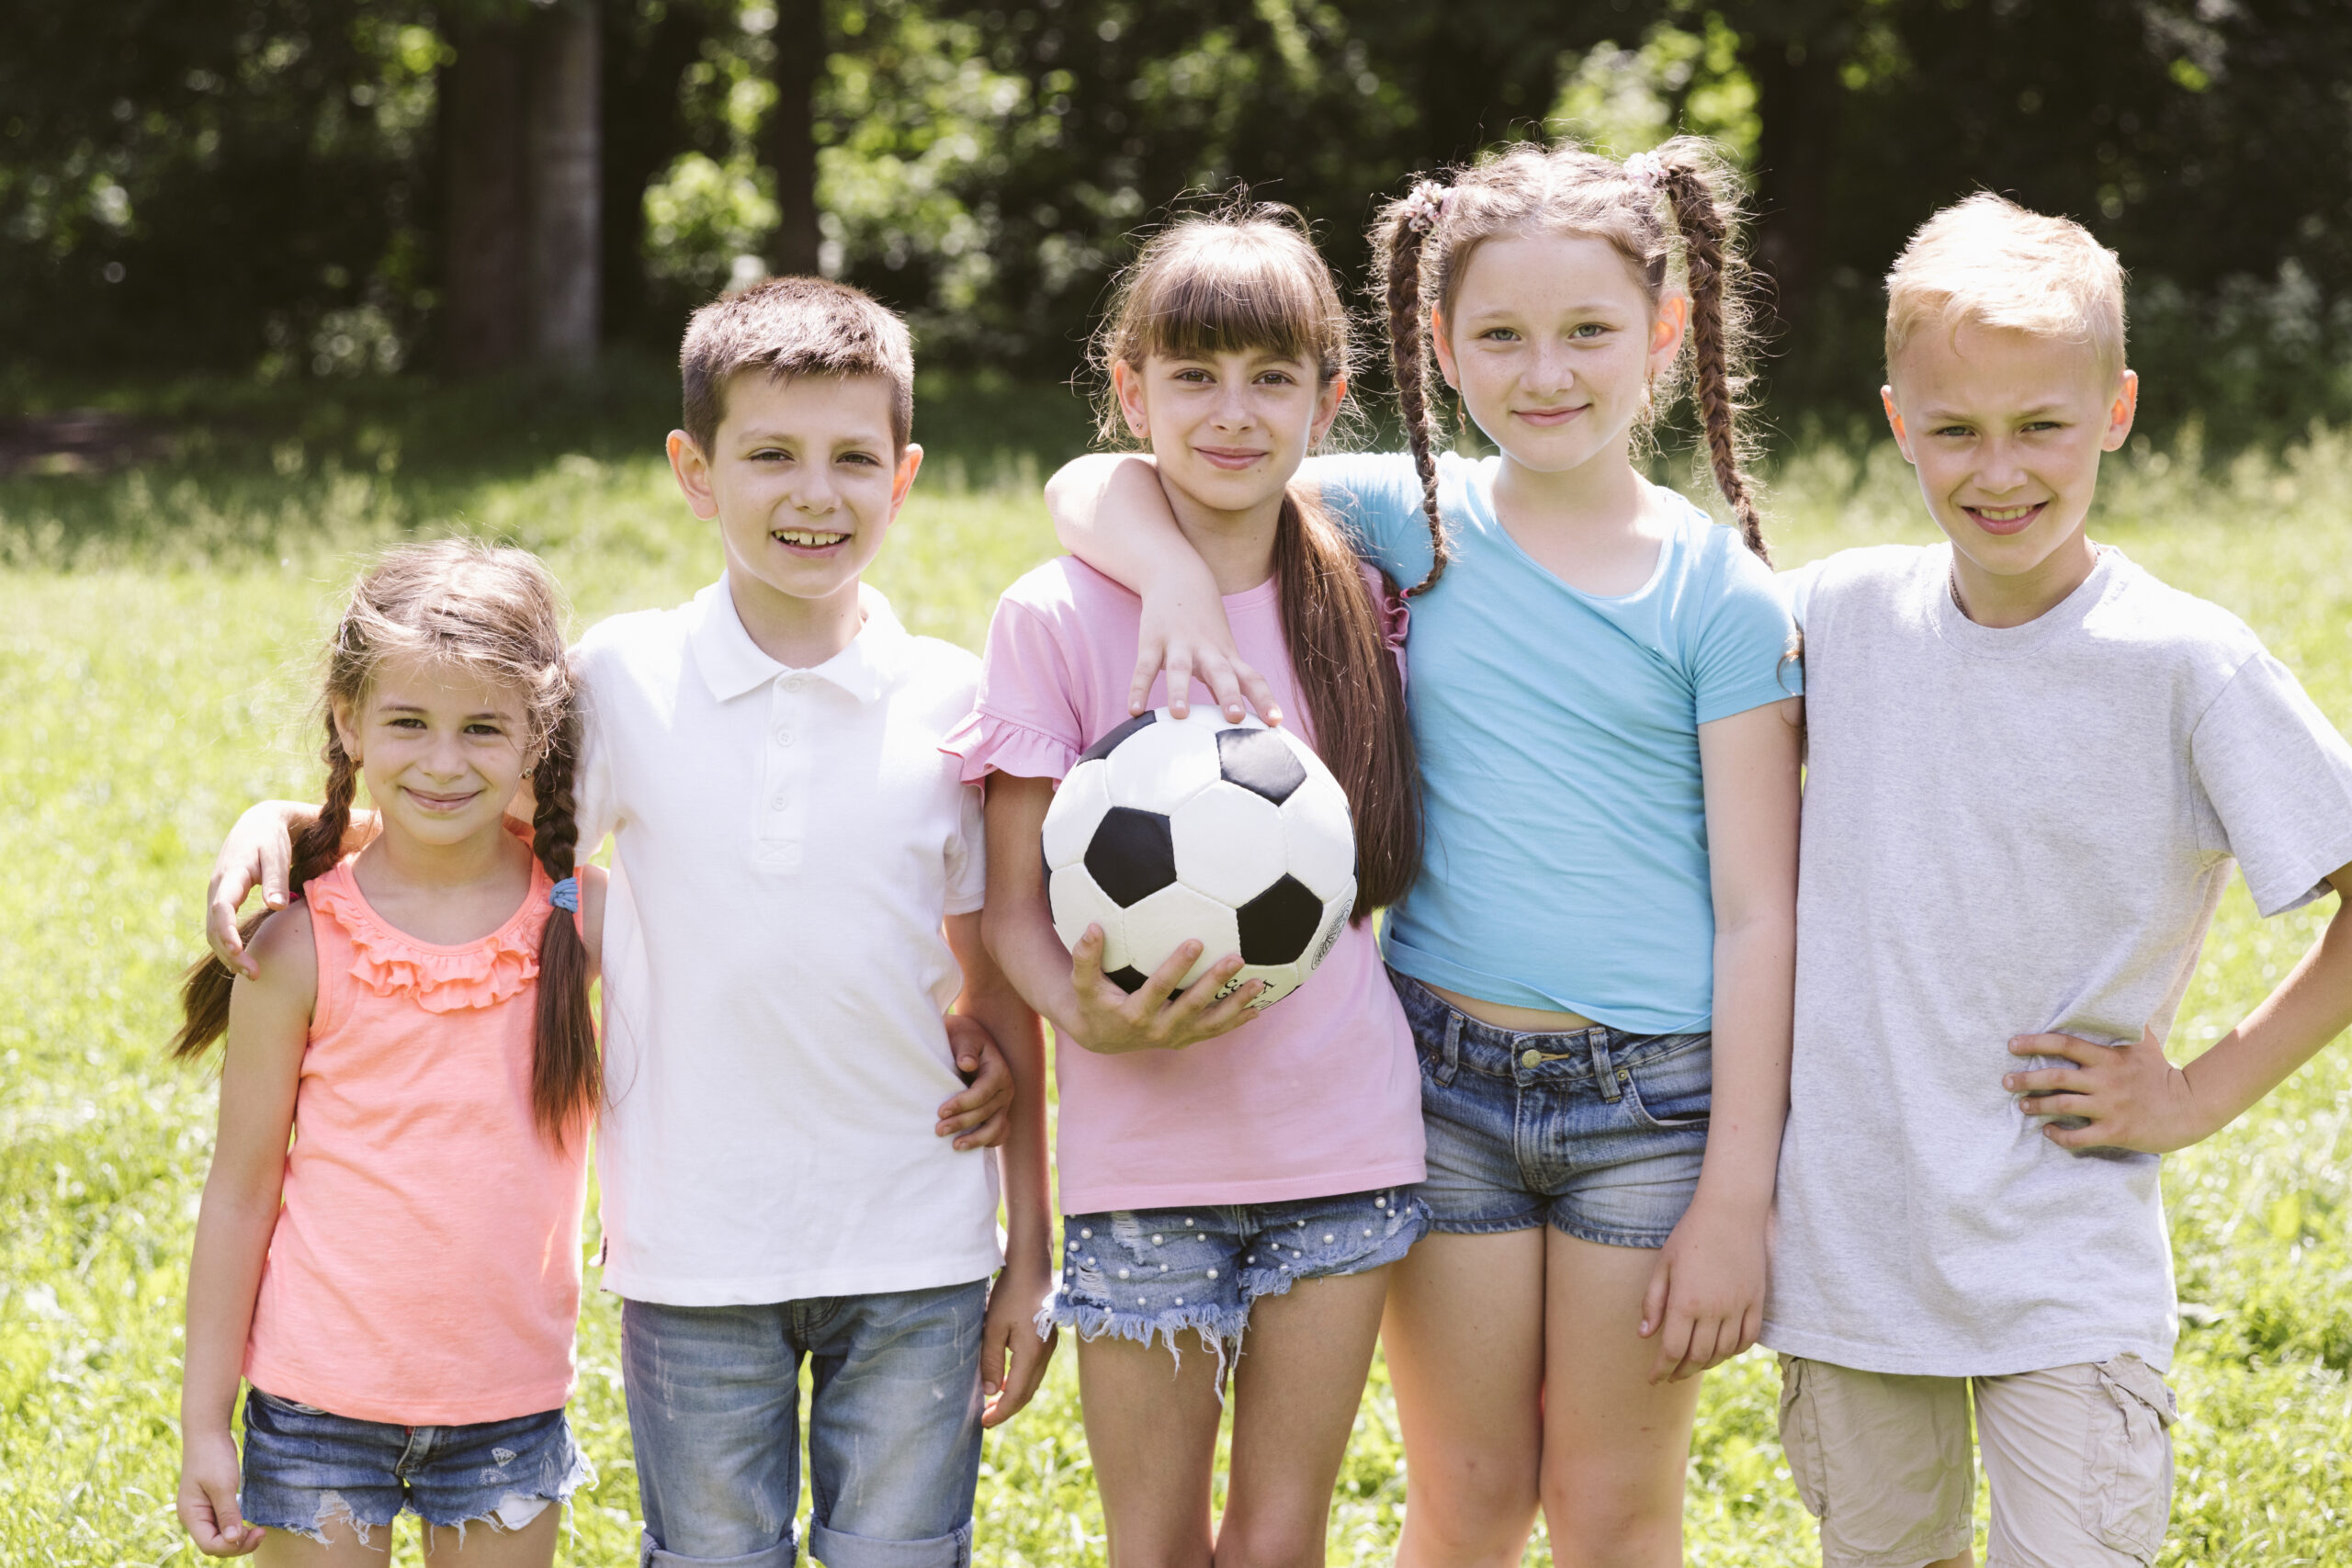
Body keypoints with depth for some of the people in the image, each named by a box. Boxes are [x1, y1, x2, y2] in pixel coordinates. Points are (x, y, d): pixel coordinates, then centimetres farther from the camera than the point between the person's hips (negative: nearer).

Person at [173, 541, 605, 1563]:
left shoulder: (586, 916, -5)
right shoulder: (300, 948, -9)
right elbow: (242, 1188, -2)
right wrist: (203, 1421, -1)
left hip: (510, 1397, 1)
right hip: (323, 1396, -1)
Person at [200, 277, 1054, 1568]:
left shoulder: (956, 705, -1)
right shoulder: (624, 681, -2)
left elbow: (1002, 993, 4)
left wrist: (1030, 1255, 4)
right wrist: (282, 820, -8)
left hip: (915, 1261, 0)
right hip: (693, 1258, 0)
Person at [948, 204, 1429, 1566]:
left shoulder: (1360, 609, 6)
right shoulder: (1059, 619, -4)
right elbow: (1014, 904, -4)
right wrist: (1091, 1014, -23)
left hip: (1341, 1140, 2)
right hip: (1143, 1158, -2)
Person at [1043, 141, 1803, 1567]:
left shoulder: (1721, 592, -4)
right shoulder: (1413, 519, 2)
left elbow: (1756, 913, -5)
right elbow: (1097, 485, 2)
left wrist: (1736, 1197, -9)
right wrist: (1180, 581, -20)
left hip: (1655, 1090, -2)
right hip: (1443, 1071, 2)